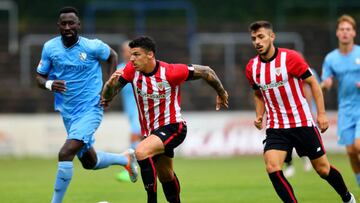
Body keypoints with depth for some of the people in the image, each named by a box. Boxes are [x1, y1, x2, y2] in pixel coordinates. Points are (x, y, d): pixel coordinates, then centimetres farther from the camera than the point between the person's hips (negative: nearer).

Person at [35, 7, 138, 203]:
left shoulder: (92, 47, -12)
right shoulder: (50, 47, -3)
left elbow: (112, 56, 8)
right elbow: (39, 77, 5)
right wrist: (49, 84, -18)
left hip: (89, 110, -5)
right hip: (67, 112, 5)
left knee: (65, 154, -23)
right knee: (89, 162, 18)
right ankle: (126, 159, 46)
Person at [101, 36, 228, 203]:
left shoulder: (170, 72, -22)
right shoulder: (131, 70, -10)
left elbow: (205, 72, -9)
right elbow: (108, 95, -8)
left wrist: (221, 93, 6)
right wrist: (111, 82, -31)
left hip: (172, 126, -6)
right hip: (150, 131, 6)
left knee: (141, 152, -31)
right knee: (165, 176, 22)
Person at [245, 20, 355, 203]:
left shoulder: (291, 58, -13)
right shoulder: (252, 67, 0)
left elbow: (313, 83, -6)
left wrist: (321, 114, -11)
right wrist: (259, 116, 2)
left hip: (302, 124, -3)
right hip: (275, 128, 3)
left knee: (323, 169, 7)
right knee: (272, 168, -20)